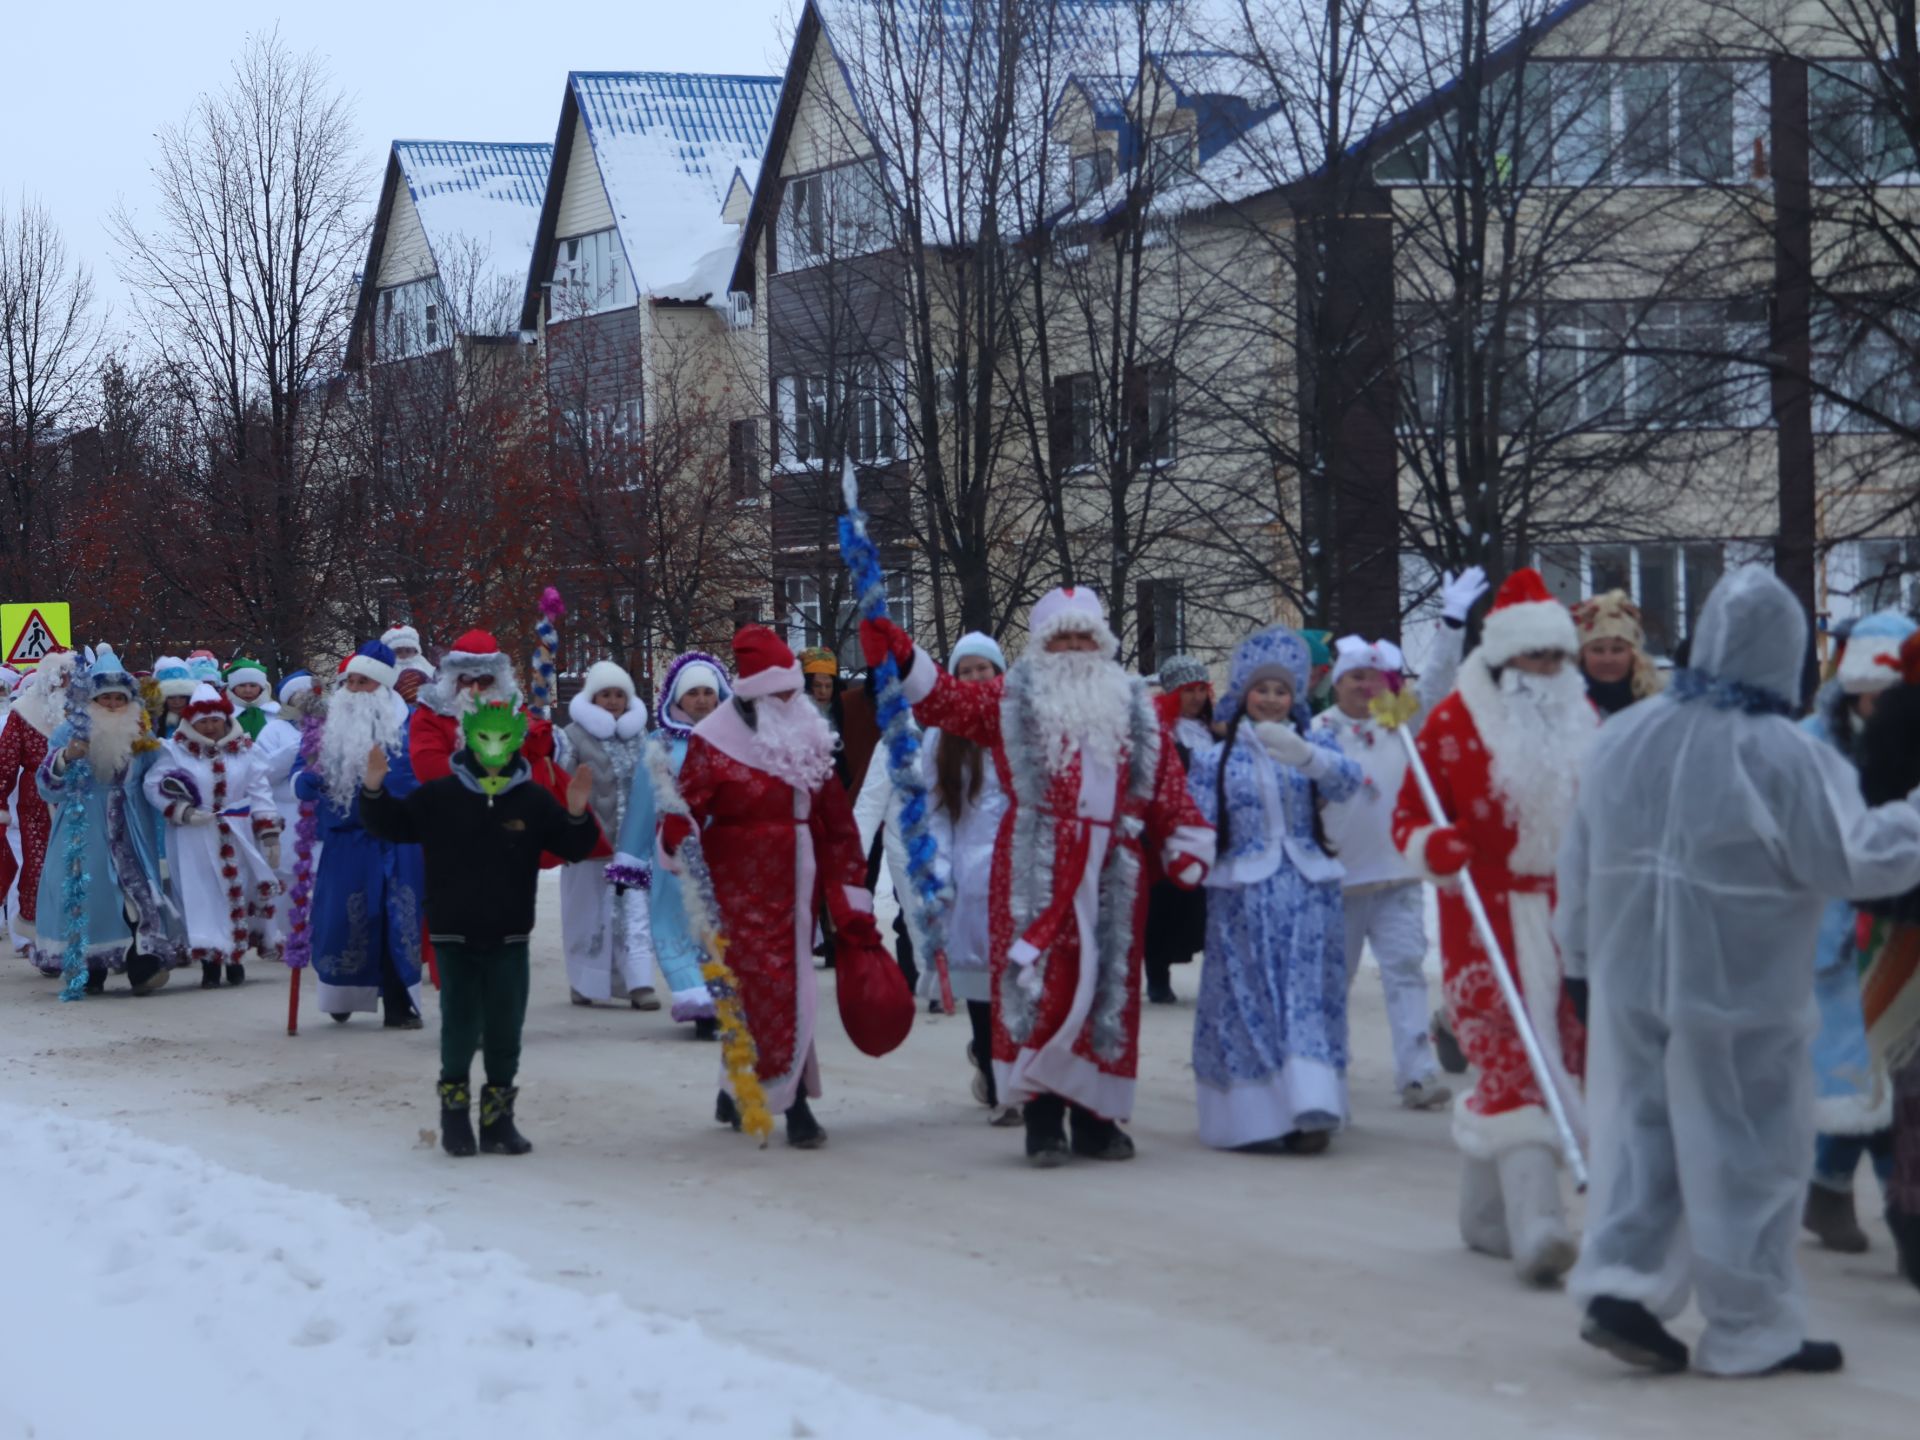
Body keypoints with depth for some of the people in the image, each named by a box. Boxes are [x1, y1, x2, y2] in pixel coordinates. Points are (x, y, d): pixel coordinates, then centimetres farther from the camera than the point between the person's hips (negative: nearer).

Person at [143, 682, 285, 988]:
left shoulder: (243, 751, 4)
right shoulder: (176, 751, -3)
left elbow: (260, 794, 5)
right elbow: (153, 785, -4)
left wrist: (270, 836, 0)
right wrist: (183, 811, -16)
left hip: (238, 839, 2)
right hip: (195, 841, -2)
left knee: (238, 891, 4)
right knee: (203, 897, -4)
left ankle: (235, 957, 18)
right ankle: (209, 961, -1)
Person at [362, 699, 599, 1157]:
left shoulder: (533, 801, 1)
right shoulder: (438, 797, -1)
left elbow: (573, 847, 3)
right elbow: (389, 825, 4)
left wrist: (577, 814, -16)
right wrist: (374, 790, -13)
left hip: (509, 938, 1)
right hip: (454, 934, -1)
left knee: (505, 1028, 4)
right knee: (460, 1025, -4)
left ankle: (498, 1115, 14)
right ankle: (455, 1110, 12)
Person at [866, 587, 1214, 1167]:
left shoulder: (1133, 708, 15)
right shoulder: (1013, 700, 7)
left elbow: (1168, 785, 12)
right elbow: (946, 700, -4)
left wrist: (1186, 846, 3)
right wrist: (903, 659, -19)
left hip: (1112, 873, 3)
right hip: (1036, 873, -3)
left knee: (1108, 987, 6)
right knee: (1040, 985, -7)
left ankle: (1095, 1115, 15)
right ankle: (1042, 1117, -3)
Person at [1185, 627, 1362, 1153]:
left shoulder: (1315, 746, 9)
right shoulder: (1215, 759, 9)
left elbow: (1346, 780, -13)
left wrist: (1302, 752, -31)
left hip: (1307, 892, 0)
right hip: (1242, 894, 0)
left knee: (1307, 999, -6)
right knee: (1247, 1002, -3)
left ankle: (1310, 1109, -10)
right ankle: (1255, 1116, -1)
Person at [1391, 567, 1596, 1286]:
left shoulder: (1583, 721, 11)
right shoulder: (1453, 721, -5)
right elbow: (1410, 819, -4)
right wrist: (1435, 848, -24)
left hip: (1569, 918, 5)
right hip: (1486, 921, -5)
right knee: (1512, 1061, -12)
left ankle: (1486, 1209, 22)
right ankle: (1535, 1224, -17)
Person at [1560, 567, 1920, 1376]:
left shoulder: (1623, 739, 1)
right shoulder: (1778, 756, -18)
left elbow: (1580, 863, 9)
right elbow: (1854, 858, -15)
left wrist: (1582, 957, 20)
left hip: (1629, 980, 5)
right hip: (1738, 993, -5)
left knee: (1642, 1128, 15)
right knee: (1747, 1150, 5)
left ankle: (1619, 1284, 4)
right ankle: (1752, 1332, 11)